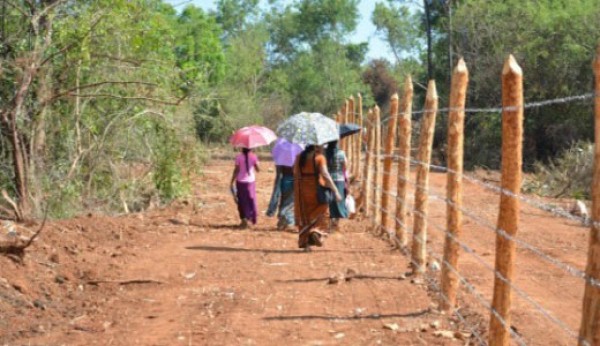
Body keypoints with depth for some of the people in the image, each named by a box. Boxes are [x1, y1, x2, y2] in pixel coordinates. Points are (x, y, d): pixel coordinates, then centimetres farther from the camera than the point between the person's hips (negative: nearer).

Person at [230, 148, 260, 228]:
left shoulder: (239, 157, -10)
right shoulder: (253, 157, -7)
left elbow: (236, 170, -10)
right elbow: (258, 169, -3)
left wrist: (232, 182, -3)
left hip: (240, 182, -1)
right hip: (251, 181, 1)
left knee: (242, 201, 9)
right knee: (251, 200, 16)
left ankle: (244, 219, -1)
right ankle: (252, 218, 22)